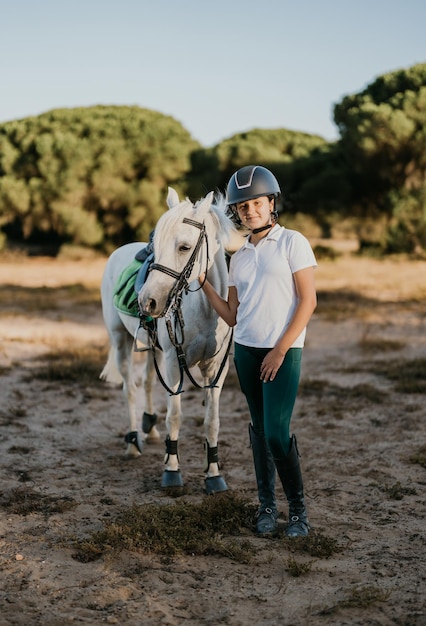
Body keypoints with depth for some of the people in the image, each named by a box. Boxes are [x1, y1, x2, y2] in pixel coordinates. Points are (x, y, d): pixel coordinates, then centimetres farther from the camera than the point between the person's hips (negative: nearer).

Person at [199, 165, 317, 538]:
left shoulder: (292, 243, -4)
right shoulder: (239, 258, 12)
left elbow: (308, 301, -10)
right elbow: (232, 316, 11)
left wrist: (280, 351, -13)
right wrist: (203, 283, 3)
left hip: (283, 351, -5)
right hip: (245, 349, 6)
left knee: (277, 432, -12)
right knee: (259, 429, 11)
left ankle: (298, 507, 6)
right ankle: (267, 507, 20)